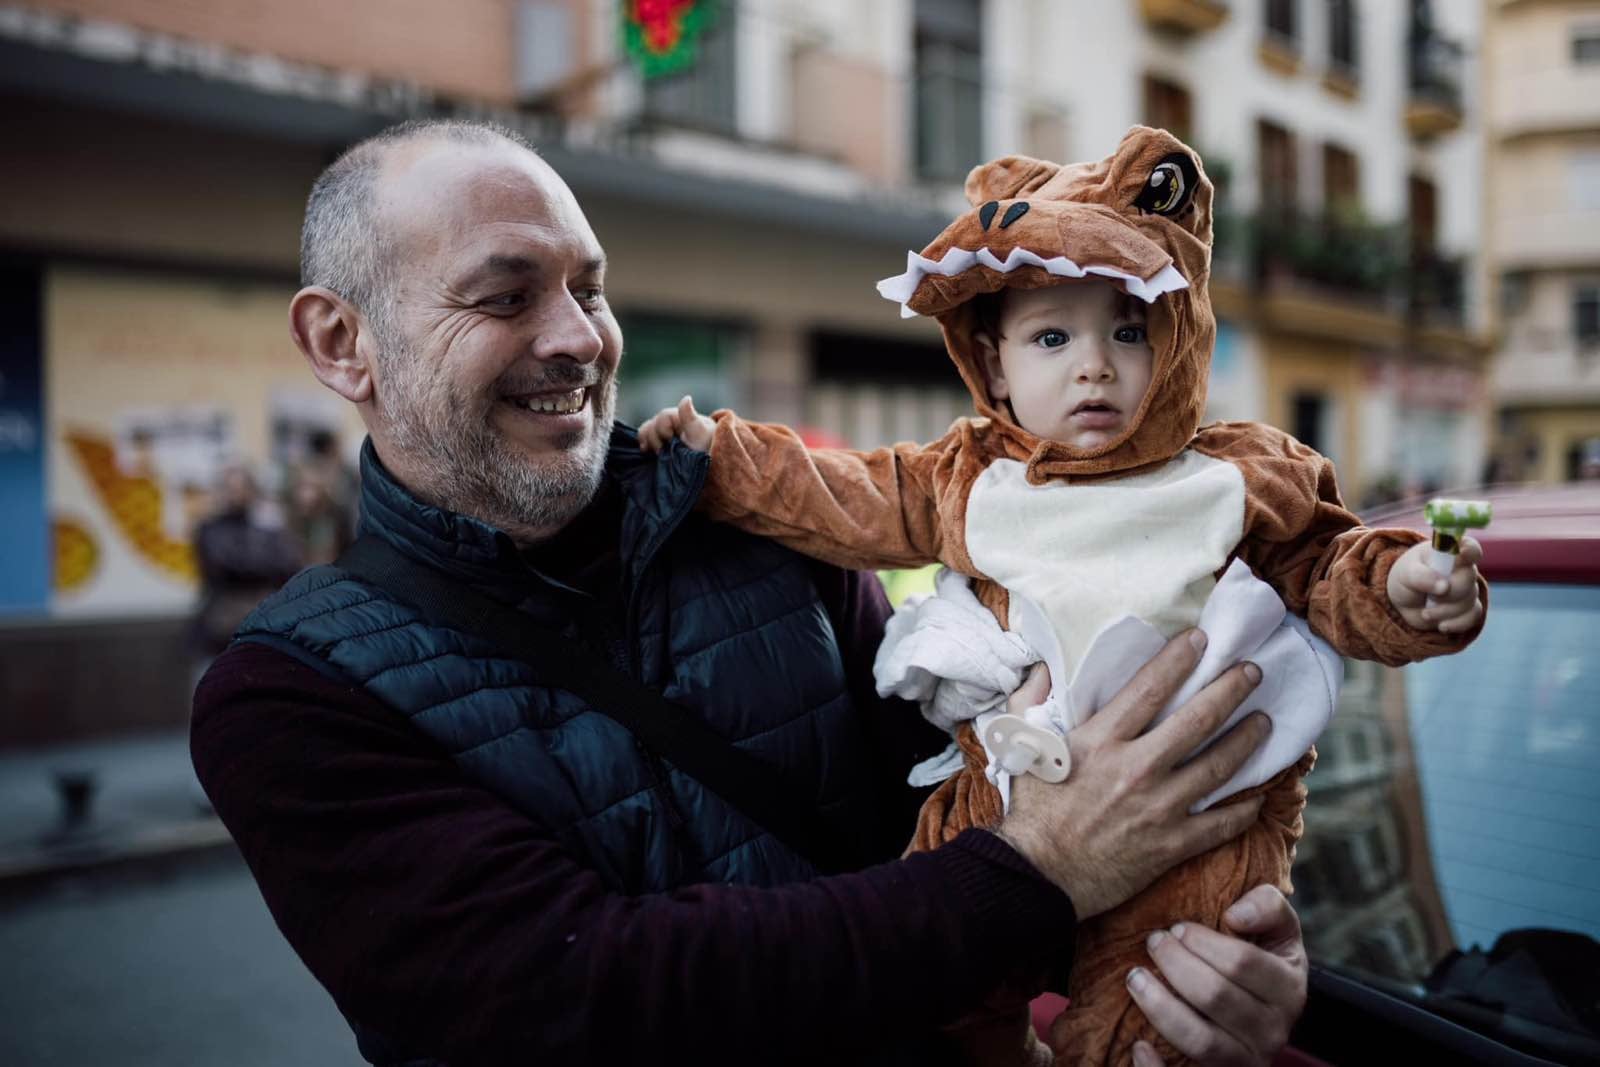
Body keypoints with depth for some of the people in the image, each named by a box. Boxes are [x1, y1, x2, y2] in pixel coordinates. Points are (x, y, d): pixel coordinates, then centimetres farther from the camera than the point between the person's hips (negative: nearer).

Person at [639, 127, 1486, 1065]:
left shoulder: (1241, 481, -1)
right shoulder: (968, 480, 4)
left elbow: (1326, 569, 7)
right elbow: (845, 501, 12)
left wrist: (1401, 588, -13)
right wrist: (722, 453, 10)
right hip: (1011, 782, 3)